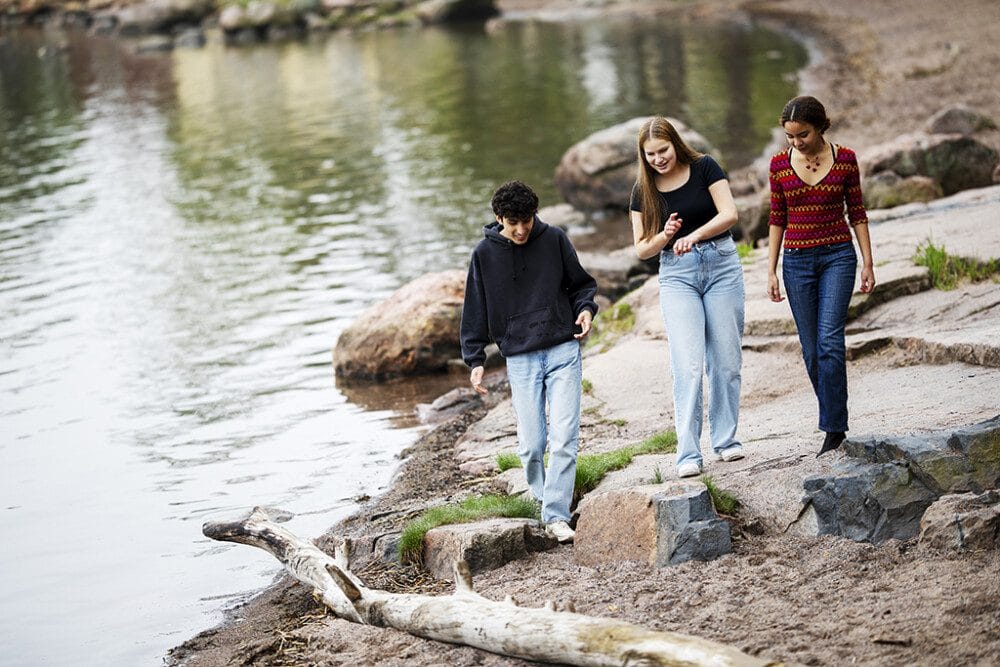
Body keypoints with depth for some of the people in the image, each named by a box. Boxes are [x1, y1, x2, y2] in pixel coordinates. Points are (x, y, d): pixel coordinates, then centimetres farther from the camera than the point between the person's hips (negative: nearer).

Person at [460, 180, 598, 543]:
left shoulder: (554, 240, 1)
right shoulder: (485, 253, 2)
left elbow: (581, 283, 14)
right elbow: (476, 310, 8)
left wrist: (586, 308, -6)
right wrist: (475, 360, 4)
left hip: (563, 351, -1)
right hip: (520, 359, 1)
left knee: (564, 438, -11)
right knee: (531, 444, -2)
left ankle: (556, 514, -9)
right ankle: (542, 497, 24)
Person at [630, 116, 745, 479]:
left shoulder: (704, 168, -3)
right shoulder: (644, 190, 3)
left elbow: (729, 214, -12)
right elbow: (642, 249, 5)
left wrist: (693, 235, -27)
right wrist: (665, 235, -16)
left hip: (721, 265, 0)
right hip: (676, 275, 0)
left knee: (726, 360, 3)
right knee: (688, 364, -12)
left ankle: (726, 440, 18)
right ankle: (688, 453, -13)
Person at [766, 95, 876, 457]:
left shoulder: (845, 159, -2)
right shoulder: (780, 163, 1)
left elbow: (856, 213, 4)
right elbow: (777, 219, 7)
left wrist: (868, 263, 0)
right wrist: (771, 271, 3)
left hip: (837, 257, -2)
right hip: (797, 261, 2)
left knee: (829, 341, -16)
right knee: (811, 349, 3)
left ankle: (834, 429, -14)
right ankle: (834, 418, 16)